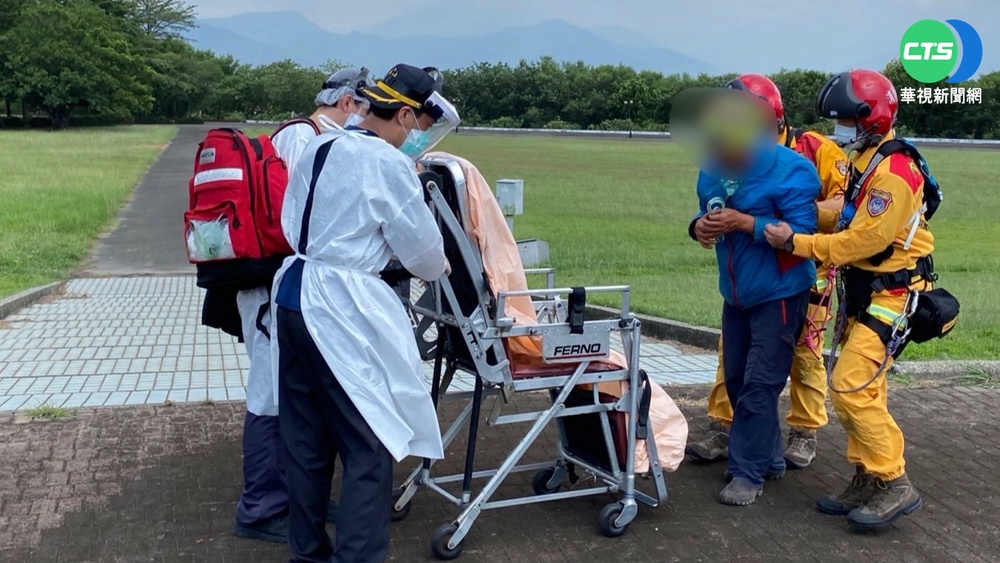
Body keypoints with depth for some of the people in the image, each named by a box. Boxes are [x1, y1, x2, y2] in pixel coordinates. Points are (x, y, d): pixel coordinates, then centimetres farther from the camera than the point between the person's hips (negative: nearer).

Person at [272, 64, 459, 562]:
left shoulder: (316, 148, 11)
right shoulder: (388, 163, -12)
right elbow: (420, 243, -4)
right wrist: (438, 269, 17)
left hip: (292, 296, 9)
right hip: (341, 308, -8)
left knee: (306, 439, 16)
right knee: (372, 445, -1)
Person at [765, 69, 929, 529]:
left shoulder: (893, 173, -21)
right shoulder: (866, 162, 11)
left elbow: (862, 241, -23)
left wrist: (796, 243, -19)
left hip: (890, 295, -10)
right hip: (863, 291, 10)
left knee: (852, 387, -13)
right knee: (859, 388, 12)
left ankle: (895, 485, -1)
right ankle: (867, 482, 22)